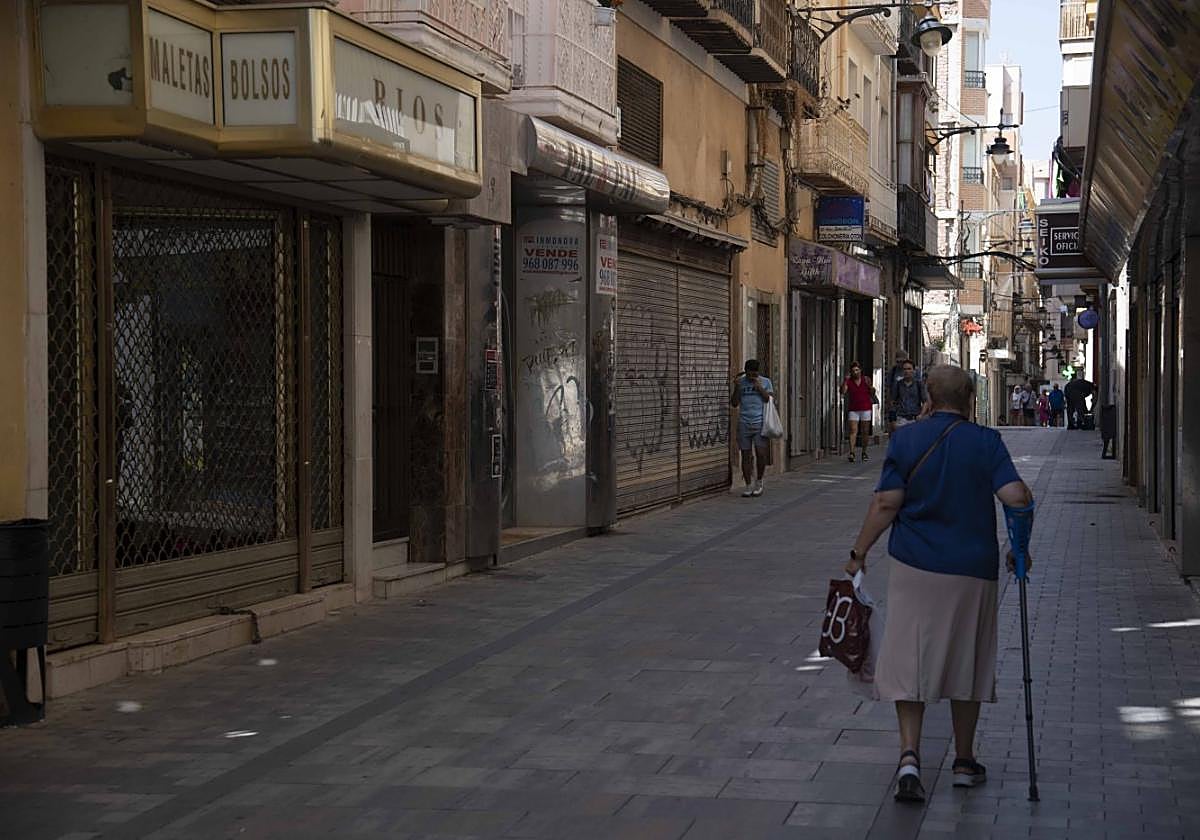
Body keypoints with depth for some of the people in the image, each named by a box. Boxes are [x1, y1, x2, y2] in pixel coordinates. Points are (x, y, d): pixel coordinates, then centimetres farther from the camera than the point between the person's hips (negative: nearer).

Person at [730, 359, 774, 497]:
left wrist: (759, 388, -9)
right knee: (746, 455, 1)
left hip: (760, 423, -1)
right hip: (744, 424, 1)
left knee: (761, 454, -8)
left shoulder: (765, 382, 7)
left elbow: (770, 401, 0)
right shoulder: (740, 382, 10)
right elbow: (734, 403, 7)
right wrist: (736, 387, -6)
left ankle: (759, 482, 13)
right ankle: (749, 486, 8)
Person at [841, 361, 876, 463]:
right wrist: (844, 382, -19)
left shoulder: (866, 380, 4)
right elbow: (843, 391, -11)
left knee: (865, 432, 5)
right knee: (853, 431, -13)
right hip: (853, 410, -1)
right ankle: (851, 453, -21)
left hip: (865, 409, 1)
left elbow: (872, 393, 6)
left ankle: (864, 453, 17)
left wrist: (870, 386, -12)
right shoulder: (848, 381, 2)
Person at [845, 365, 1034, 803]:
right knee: (966, 662, 12)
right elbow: (1016, 496, -14)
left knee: (909, 658, 5)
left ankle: (909, 755, -11)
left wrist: (859, 552, 1)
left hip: (914, 568, 0)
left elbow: (886, 503, -7)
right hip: (972, 570, 0)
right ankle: (964, 762, 22)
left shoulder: (905, 439, -2)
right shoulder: (986, 441, -4)